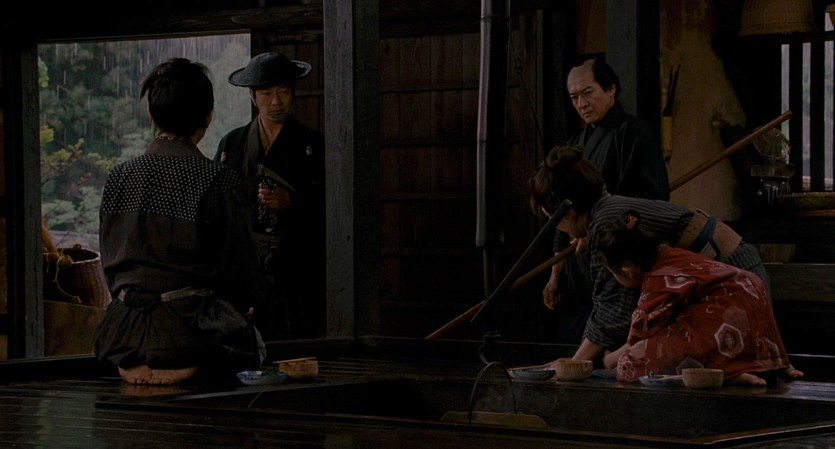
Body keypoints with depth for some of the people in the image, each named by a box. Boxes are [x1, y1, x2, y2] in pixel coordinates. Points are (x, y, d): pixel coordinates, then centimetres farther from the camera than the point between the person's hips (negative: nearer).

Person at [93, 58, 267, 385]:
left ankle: (138, 367, 9)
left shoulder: (119, 177, 2)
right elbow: (238, 262, -4)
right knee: (254, 345, 23)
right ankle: (193, 369, 0)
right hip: (190, 327, -5)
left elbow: (110, 261, 10)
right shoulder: (216, 180, -11)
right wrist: (245, 303, 17)